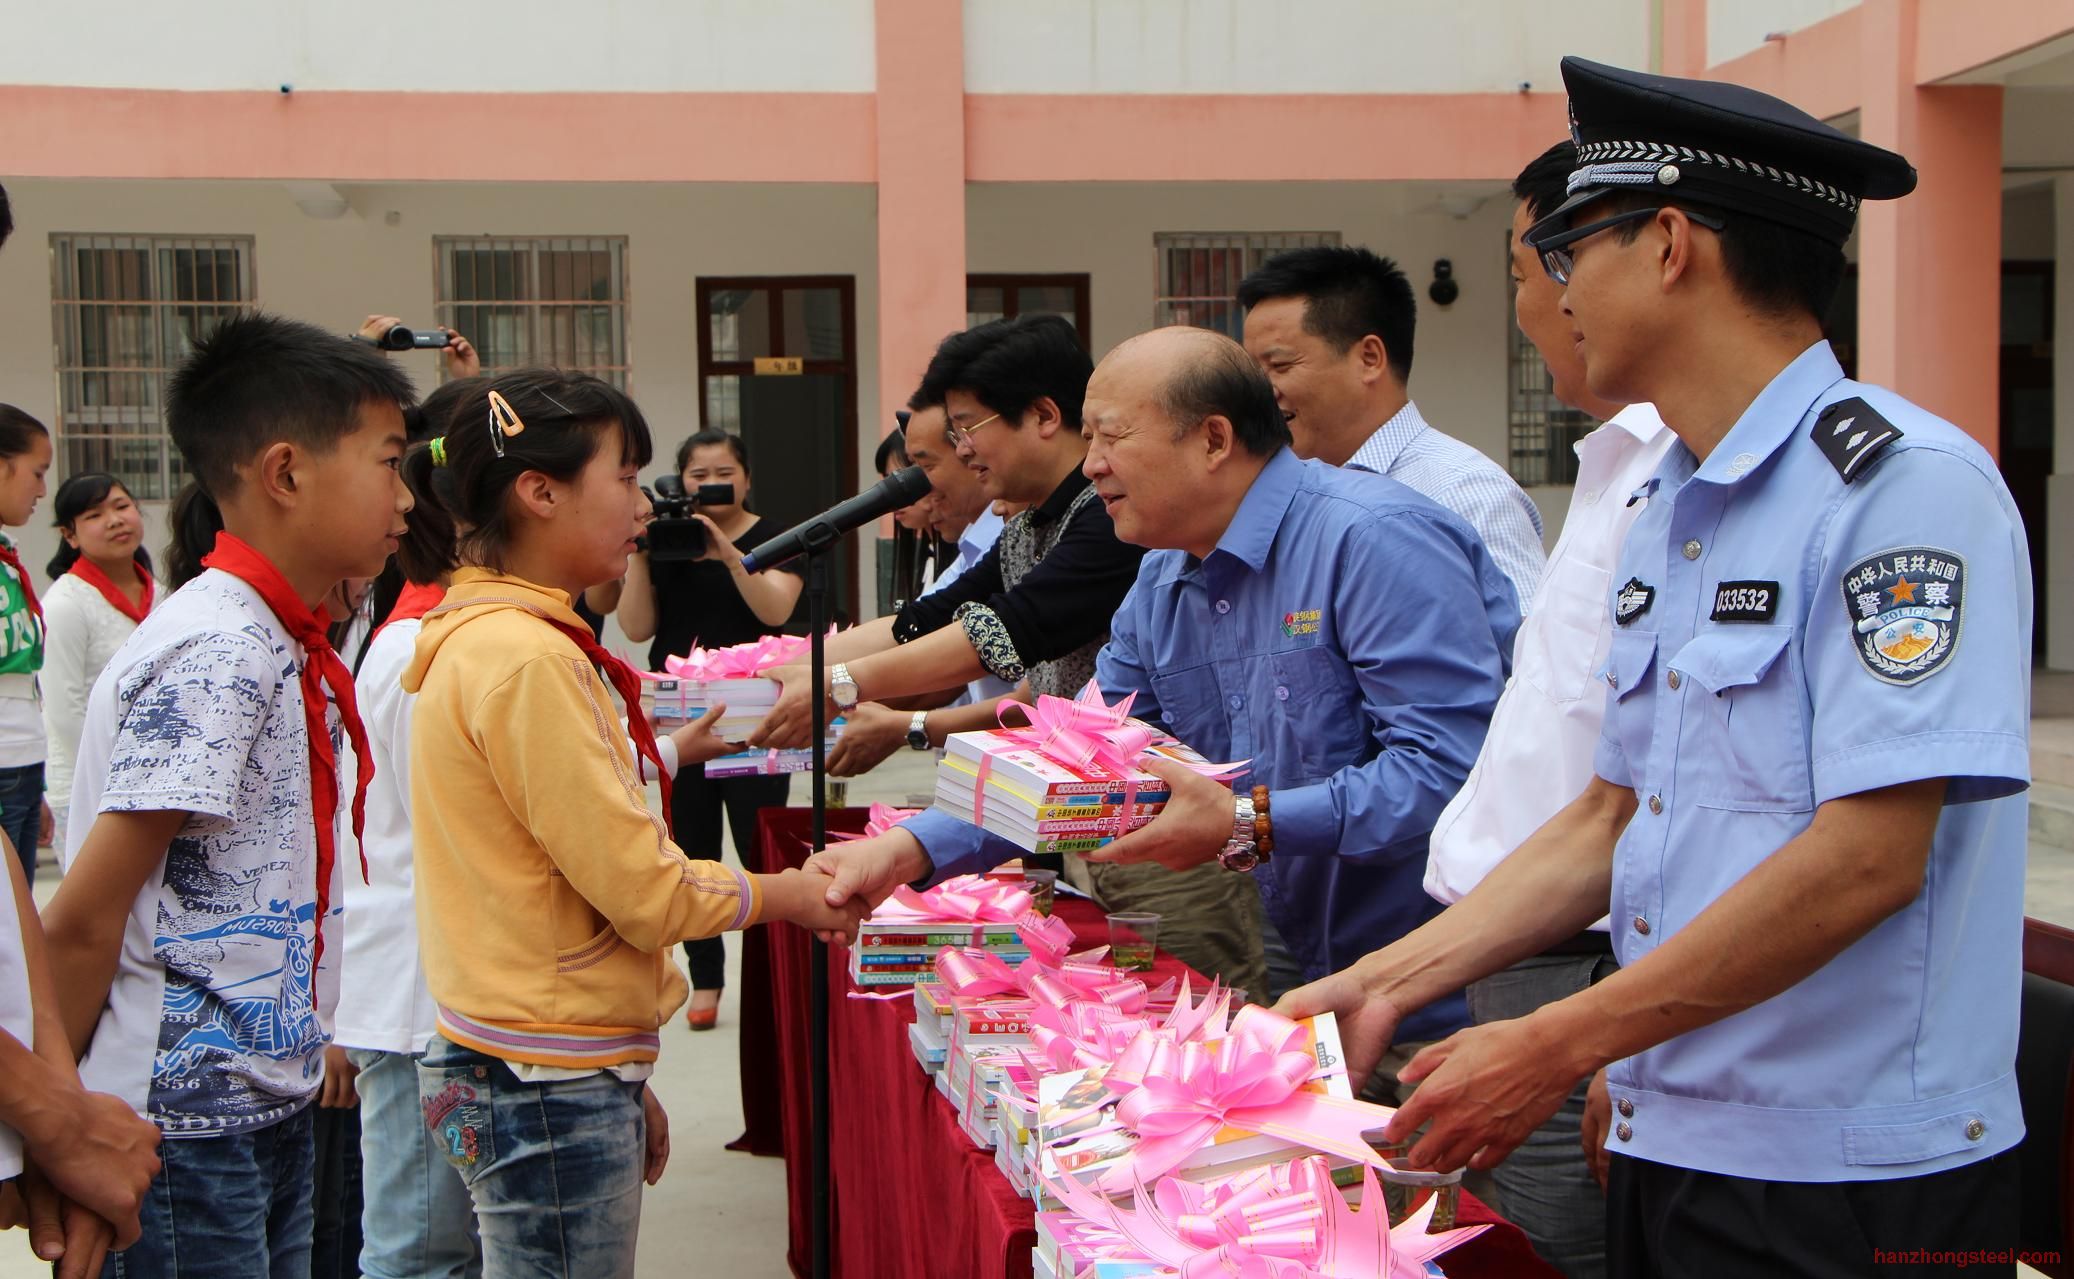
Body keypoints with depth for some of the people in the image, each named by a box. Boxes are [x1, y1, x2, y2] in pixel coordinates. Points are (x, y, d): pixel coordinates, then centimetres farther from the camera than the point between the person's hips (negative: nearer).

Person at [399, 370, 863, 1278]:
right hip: (554, 1093, -9)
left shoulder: (476, 639, 12)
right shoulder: (526, 660, -18)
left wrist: (623, 1087, 19)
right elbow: (643, 889, -17)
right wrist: (788, 895, 0)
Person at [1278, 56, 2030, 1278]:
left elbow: (1868, 857, -22)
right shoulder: (1664, 513, 12)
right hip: (1664, 1153, 8)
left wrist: (1557, 1045, -21)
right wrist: (1384, 983, 7)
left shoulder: (1903, 485, -15)